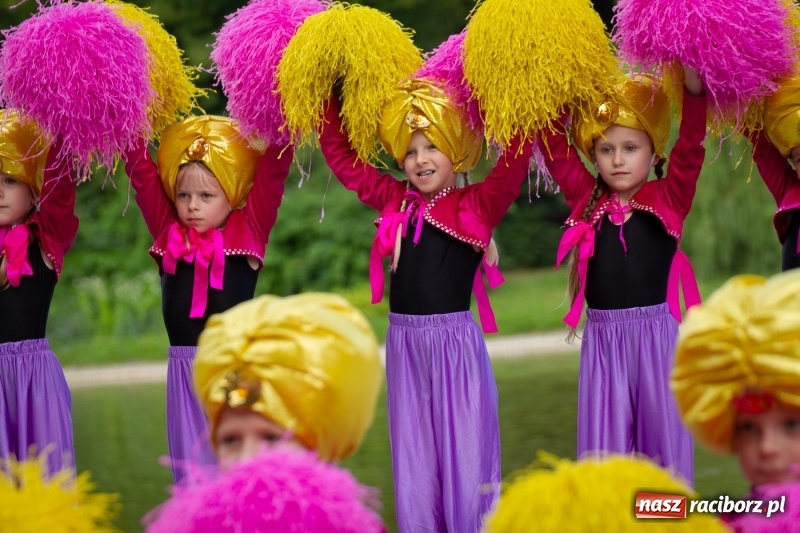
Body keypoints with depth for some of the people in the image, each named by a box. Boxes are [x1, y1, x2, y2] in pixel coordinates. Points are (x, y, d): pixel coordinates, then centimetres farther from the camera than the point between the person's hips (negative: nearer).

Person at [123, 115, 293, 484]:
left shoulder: (248, 231, 0)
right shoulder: (168, 234, 7)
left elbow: (274, 167, -6)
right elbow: (140, 170, 7)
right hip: (184, 370, 3)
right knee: (192, 469, 5)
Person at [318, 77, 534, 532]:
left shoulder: (479, 205, -4)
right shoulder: (394, 201, 8)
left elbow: (517, 153, -16)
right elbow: (340, 154, 14)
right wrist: (328, 101, 8)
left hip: (457, 343, -4)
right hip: (404, 345, 4)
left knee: (465, 460, 1)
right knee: (414, 466, 10)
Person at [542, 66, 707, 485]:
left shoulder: (669, 200, 0)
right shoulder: (587, 200, 6)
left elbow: (690, 147, -11)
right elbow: (555, 148, 7)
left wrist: (694, 90, -21)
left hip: (656, 336, -2)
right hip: (602, 340, 2)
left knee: (661, 438, 5)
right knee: (605, 449, 5)